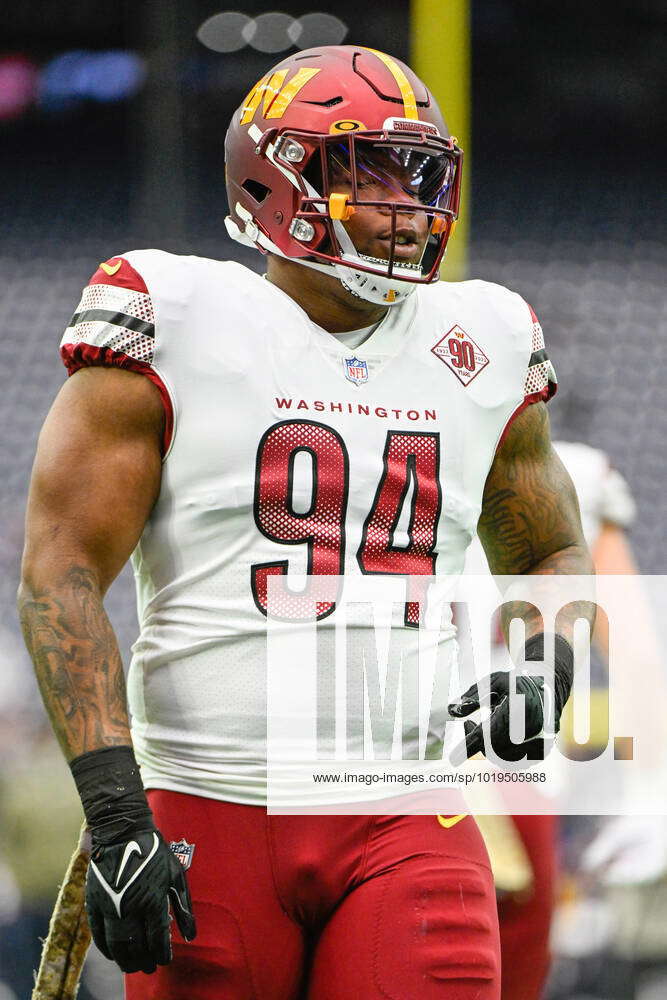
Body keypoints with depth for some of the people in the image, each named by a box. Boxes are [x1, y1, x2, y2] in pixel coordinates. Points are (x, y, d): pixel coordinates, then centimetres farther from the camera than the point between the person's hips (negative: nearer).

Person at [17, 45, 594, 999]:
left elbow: (553, 555, 27)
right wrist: (113, 808, -16)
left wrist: (544, 656, 2)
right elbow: (60, 573, -6)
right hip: (211, 813, -3)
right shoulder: (176, 324, -2)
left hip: (409, 825, 3)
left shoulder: (481, 352, 12)